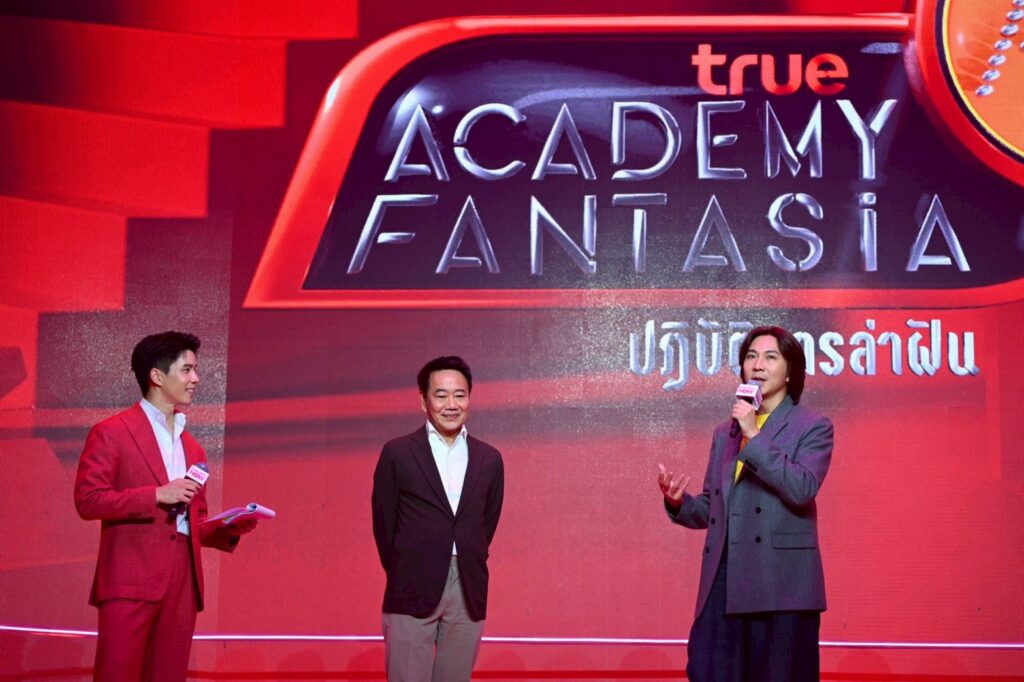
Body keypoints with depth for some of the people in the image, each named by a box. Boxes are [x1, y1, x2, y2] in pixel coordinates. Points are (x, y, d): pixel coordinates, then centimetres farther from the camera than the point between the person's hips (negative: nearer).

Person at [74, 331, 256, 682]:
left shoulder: (192, 448, 21)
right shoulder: (111, 433, 1)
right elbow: (87, 499, -8)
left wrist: (229, 530, 4)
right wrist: (157, 495, -14)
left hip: (182, 583, 6)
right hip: (131, 580, -6)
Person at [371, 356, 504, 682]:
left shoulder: (489, 459, 8)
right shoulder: (397, 454, -1)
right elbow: (383, 522, 5)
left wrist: (469, 566, 13)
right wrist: (402, 574, 9)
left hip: (469, 591, 3)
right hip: (414, 590, -3)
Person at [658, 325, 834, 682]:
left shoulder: (813, 427, 4)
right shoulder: (725, 432, 20)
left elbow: (802, 490, -13)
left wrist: (755, 436, -14)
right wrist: (679, 502, 1)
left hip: (780, 584, -4)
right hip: (723, 583, 5)